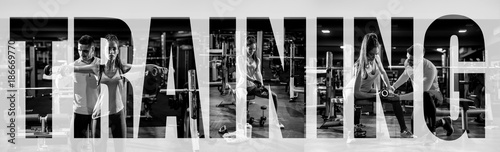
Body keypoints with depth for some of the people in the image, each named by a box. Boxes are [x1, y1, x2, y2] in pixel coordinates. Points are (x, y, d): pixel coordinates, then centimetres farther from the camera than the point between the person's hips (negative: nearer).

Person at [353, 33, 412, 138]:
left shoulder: (376, 58, -13)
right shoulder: (359, 66, -31)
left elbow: (383, 72, 10)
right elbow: (356, 93, -30)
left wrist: (389, 87, 2)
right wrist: (375, 95, -26)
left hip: (369, 91, 6)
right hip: (357, 95, -6)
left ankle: (404, 130, -3)